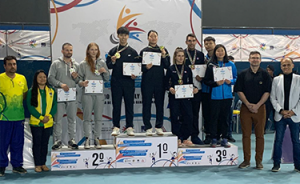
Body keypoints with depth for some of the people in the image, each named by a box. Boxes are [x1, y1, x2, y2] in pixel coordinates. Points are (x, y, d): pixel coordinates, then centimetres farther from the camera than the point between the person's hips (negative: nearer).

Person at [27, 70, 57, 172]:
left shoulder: (51, 91, 7)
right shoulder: (31, 91, -2)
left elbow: (55, 105, 3)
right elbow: (30, 106, -8)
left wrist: (49, 116, -12)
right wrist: (41, 117, -15)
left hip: (48, 122, 3)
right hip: (36, 122, -3)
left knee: (45, 143, 9)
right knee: (37, 143, 3)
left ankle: (43, 163, 18)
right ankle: (37, 165, 10)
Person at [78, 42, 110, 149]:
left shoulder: (102, 63, 11)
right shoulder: (83, 64, 5)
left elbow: (107, 79, 13)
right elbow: (79, 78, 4)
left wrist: (105, 72, -6)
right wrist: (82, 83, -17)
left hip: (99, 93, 2)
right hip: (87, 94, -2)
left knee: (98, 117, 5)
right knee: (87, 117, 1)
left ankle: (97, 138, 12)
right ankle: (87, 139, 7)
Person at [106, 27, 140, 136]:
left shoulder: (132, 52, 8)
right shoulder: (113, 51, 9)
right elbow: (108, 66, 8)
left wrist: (135, 75, -9)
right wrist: (113, 62, -12)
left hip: (129, 82, 0)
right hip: (116, 82, 0)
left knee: (129, 105, 2)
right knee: (116, 105, 2)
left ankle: (129, 127, 10)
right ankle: (116, 127, 10)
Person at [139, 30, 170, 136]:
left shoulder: (163, 50, 11)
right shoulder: (144, 51, 7)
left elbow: (167, 66, 5)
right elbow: (140, 67, 5)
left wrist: (164, 56, -9)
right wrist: (146, 67, -15)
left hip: (160, 81, 1)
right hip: (147, 81, -1)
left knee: (160, 104, 4)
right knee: (147, 104, 0)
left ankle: (159, 127, 14)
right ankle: (148, 128, 7)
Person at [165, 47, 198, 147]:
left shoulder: (187, 69, 13)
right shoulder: (170, 69, 5)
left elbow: (190, 82, 13)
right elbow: (166, 83, 1)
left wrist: (194, 89, -7)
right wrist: (170, 88, -18)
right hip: (174, 96, -2)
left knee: (189, 117, -3)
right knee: (175, 117, -1)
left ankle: (185, 138, 10)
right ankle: (177, 138, 10)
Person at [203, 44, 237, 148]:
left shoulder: (230, 64, 8)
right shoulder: (211, 65, 2)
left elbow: (236, 78, 10)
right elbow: (206, 80, 1)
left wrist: (230, 81, -10)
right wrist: (216, 83, -14)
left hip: (227, 95, 2)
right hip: (215, 95, -2)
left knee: (225, 117, 7)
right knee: (214, 117, -1)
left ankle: (224, 139, 14)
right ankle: (214, 139, 7)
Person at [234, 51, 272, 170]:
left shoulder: (265, 74, 5)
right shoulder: (243, 74, 7)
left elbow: (267, 92, 0)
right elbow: (239, 91, 3)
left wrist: (257, 105, -11)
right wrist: (248, 104, -9)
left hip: (260, 108, 0)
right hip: (245, 108, 1)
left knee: (259, 135, 2)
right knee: (246, 135, 3)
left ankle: (259, 161, 11)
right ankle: (246, 160, 12)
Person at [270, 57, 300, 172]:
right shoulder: (276, 80, 7)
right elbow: (273, 97, 4)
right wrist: (281, 111, -7)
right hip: (280, 115, 1)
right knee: (278, 140, 4)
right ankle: (276, 164, 13)